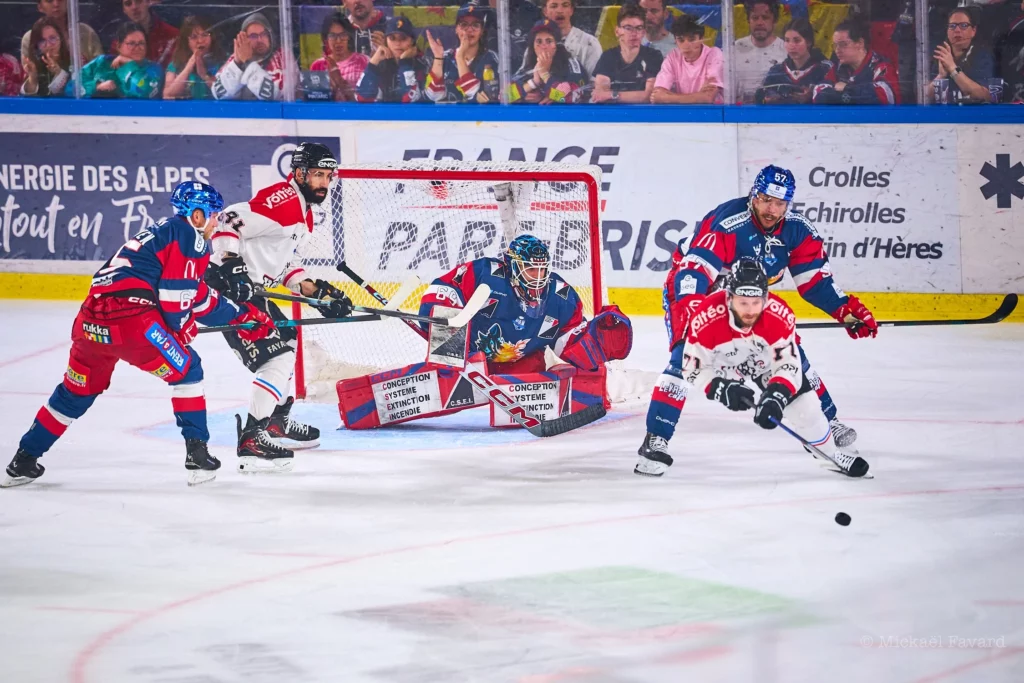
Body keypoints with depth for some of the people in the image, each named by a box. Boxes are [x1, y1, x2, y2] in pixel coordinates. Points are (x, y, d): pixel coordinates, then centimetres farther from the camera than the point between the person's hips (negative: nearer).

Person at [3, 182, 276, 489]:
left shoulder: (162, 232, 30)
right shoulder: (189, 236, 1)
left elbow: (199, 297, 34)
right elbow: (175, 296, -6)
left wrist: (245, 316, 36)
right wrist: (180, 332, 12)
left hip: (90, 322, 8)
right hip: (131, 320, -8)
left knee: (76, 390, 25)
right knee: (186, 369, 11)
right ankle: (197, 455, 5)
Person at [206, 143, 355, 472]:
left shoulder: (303, 212, 16)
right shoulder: (283, 202, -18)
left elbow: (286, 263, 21)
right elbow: (227, 222, -27)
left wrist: (317, 291, 9)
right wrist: (231, 269, -34)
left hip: (252, 290, 11)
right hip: (230, 287, -11)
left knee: (286, 341, 26)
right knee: (278, 356, -16)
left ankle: (278, 421, 42)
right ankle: (251, 441, -22)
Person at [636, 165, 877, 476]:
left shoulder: (797, 231, -13)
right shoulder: (726, 225, -34)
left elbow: (815, 280, -3)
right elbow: (694, 270, -41)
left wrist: (848, 310, -12)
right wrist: (689, 309, -56)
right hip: (692, 288, -6)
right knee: (687, 354, -25)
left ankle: (825, 421, 24)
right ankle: (656, 439, -24)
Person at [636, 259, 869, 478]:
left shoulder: (780, 316, -35)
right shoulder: (705, 317, -39)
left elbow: (789, 364, -28)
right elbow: (694, 369, -28)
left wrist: (776, 397, -44)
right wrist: (721, 389, -43)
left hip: (766, 360, 1)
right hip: (719, 360, -1)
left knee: (803, 403, -6)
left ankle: (829, 452, 23)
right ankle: (656, 449, -3)